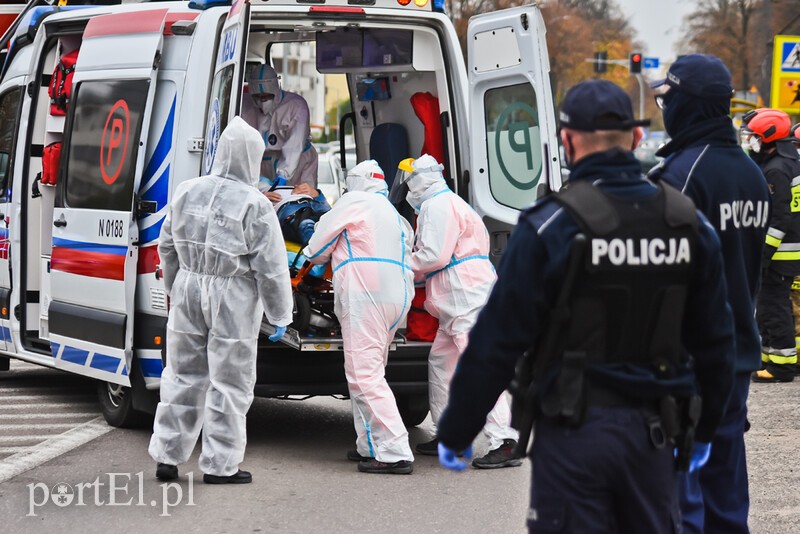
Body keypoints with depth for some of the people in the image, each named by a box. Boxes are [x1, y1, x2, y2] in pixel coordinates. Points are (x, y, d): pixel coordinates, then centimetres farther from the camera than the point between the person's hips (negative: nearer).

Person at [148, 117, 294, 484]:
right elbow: (271, 267, -12)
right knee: (229, 382, 4)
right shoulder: (254, 206, -13)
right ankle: (220, 465, 7)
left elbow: (168, 248, 15)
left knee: (183, 375, 15)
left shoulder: (187, 192, 5)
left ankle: (167, 456, 18)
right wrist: (279, 315, -1)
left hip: (189, 290, 5)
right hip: (233, 300, -5)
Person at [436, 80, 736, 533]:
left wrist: (455, 433, -1)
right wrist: (704, 428, 25)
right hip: (654, 429, 5)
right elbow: (715, 339, 12)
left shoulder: (551, 226, -12)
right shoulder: (690, 224, 4)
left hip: (575, 429, -5)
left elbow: (497, 341, -11)